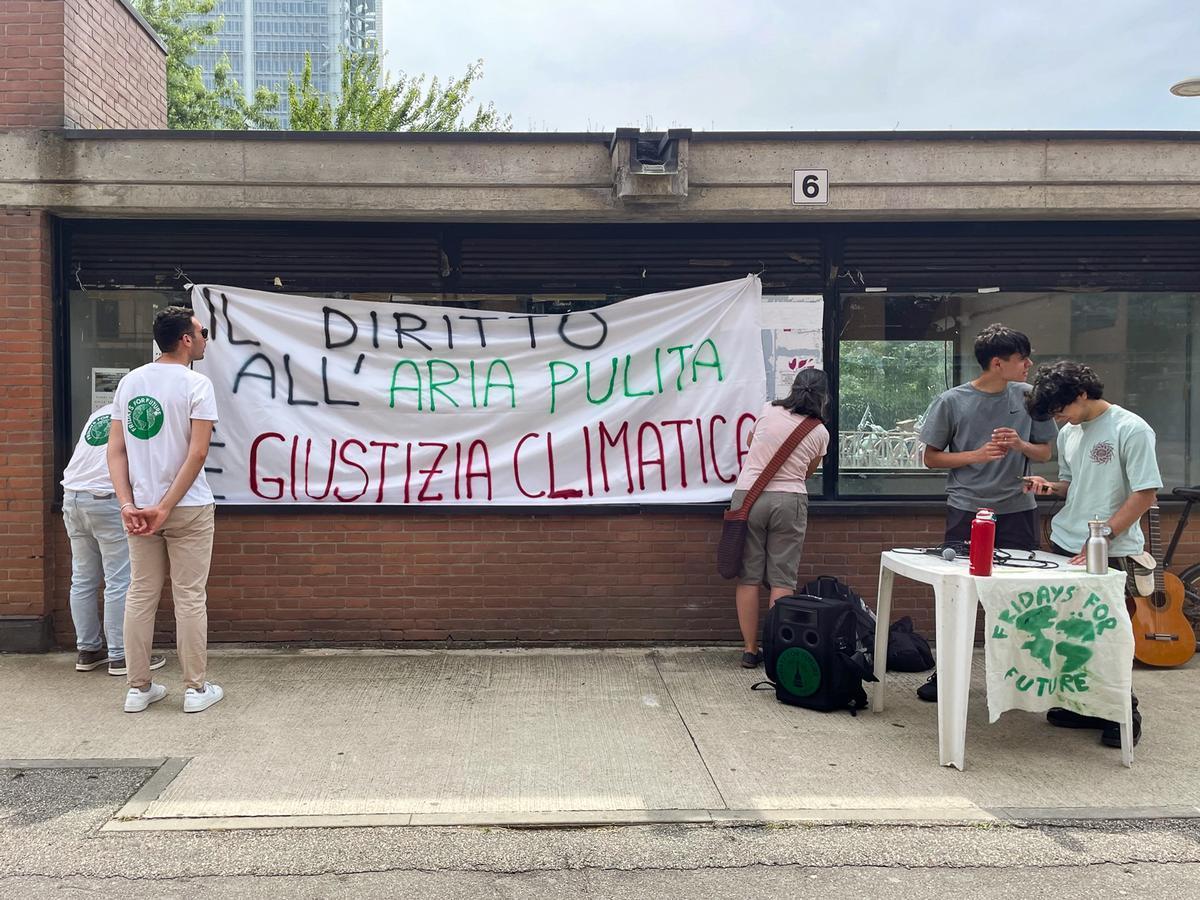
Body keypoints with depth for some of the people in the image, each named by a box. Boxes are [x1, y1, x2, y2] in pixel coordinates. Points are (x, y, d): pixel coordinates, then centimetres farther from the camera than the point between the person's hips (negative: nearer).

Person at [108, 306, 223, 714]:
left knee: (140, 596, 12)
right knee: (190, 597, 3)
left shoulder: (129, 382, 7)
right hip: (188, 509, -5)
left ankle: (139, 688, 19)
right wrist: (166, 507, -14)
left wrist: (128, 504, -3)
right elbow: (197, 453, -18)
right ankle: (196, 689, 11)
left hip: (139, 507, 5)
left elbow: (116, 449, 2)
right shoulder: (196, 384, -10)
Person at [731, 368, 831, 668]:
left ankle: (750, 650, 10)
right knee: (782, 580, 4)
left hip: (748, 495, 1)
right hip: (789, 501, -1)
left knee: (748, 576, 6)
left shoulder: (768, 410, 4)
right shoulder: (820, 432, 2)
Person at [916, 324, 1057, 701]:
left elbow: (1044, 453, 11)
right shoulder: (952, 402, -5)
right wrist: (977, 455, -14)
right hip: (966, 508, -2)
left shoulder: (1028, 397, 4)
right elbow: (932, 458, 1)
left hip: (1018, 509, 2)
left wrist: (1021, 445, -11)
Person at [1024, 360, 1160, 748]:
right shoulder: (1068, 434, 10)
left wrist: (1104, 536, -18)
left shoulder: (1131, 429, -12)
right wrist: (1050, 486, 0)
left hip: (1110, 552, -6)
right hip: (1065, 545, 7)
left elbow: (1146, 492, -14)